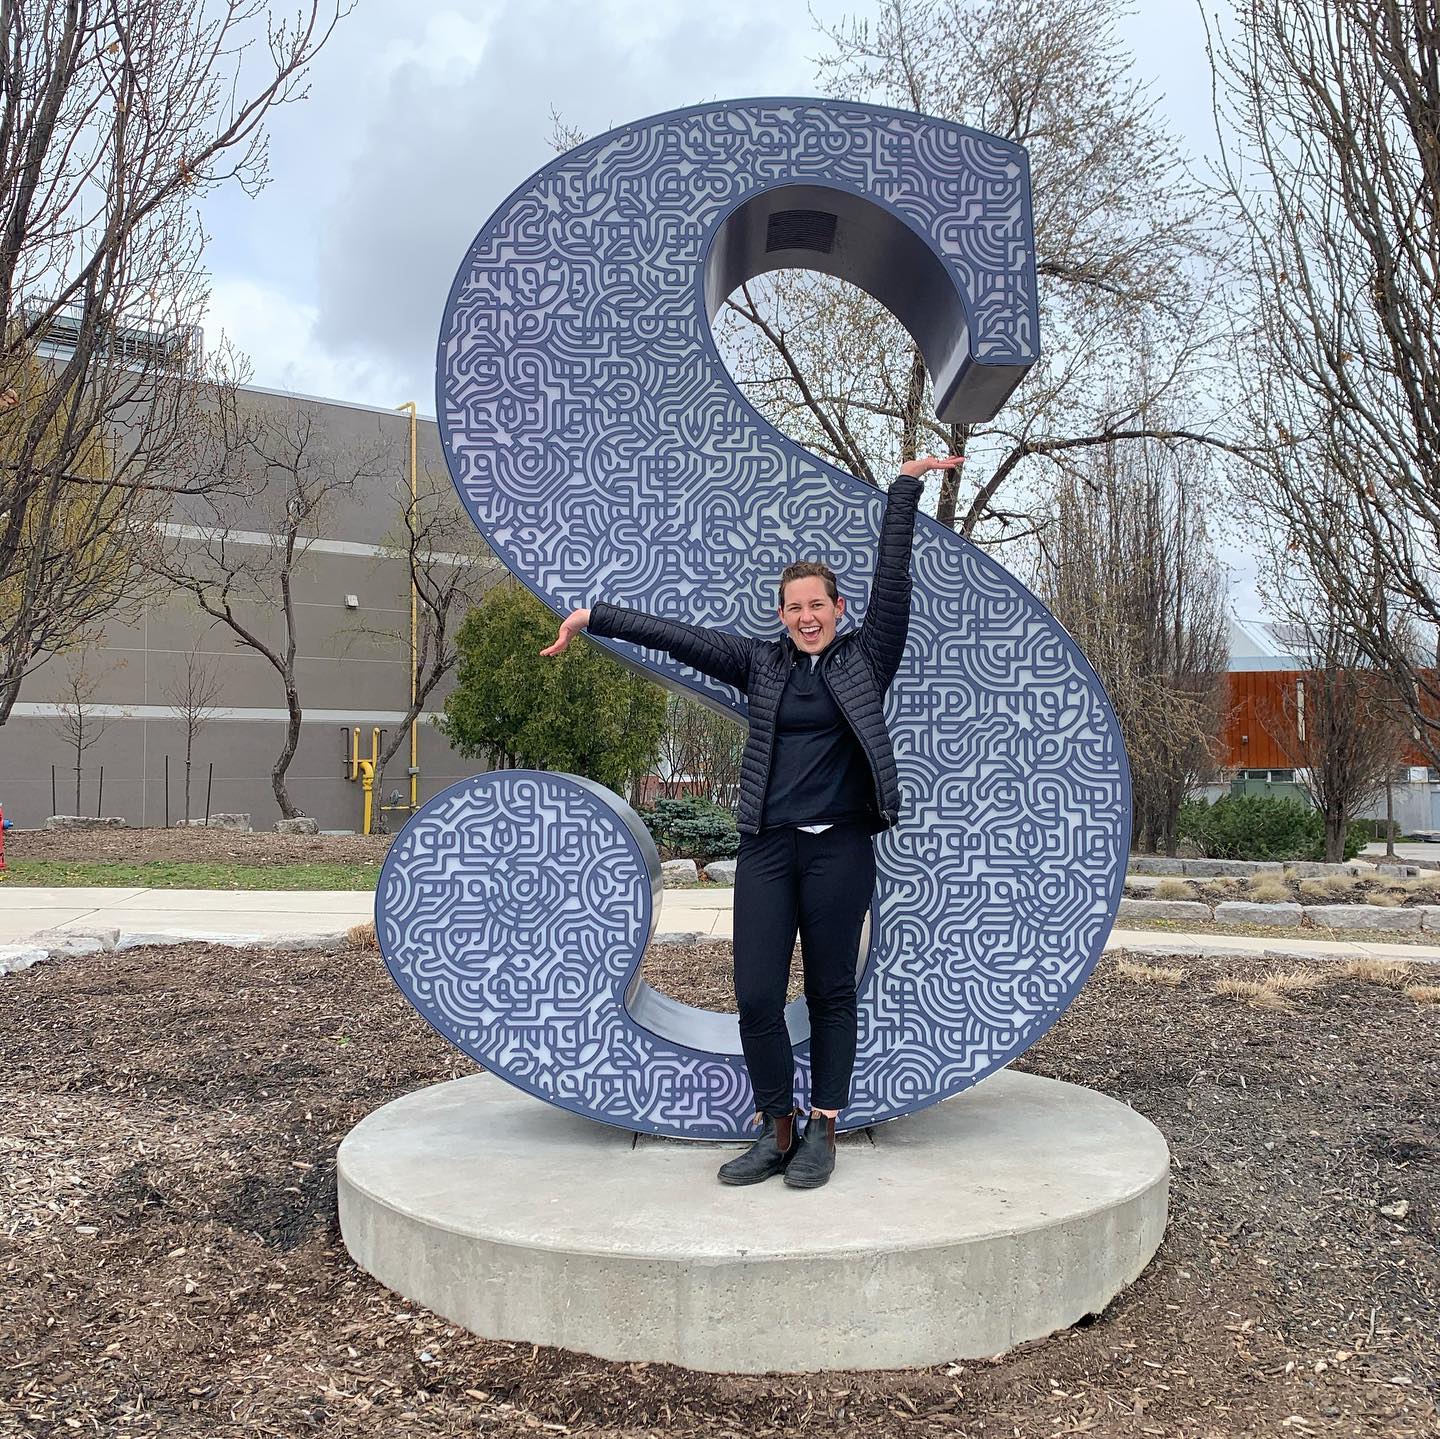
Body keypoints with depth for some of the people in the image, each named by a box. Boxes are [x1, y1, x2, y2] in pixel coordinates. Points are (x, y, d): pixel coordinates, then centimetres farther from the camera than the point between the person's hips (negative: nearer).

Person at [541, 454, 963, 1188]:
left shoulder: (865, 657, 6)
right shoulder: (762, 664, 11)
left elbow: (892, 576, 0)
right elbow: (677, 635, 7)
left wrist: (905, 488, -4)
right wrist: (592, 616, 6)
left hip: (839, 847, -2)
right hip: (767, 848, 2)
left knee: (831, 992, 5)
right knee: (755, 996, -2)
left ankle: (821, 1131, 15)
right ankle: (775, 1130, 14)